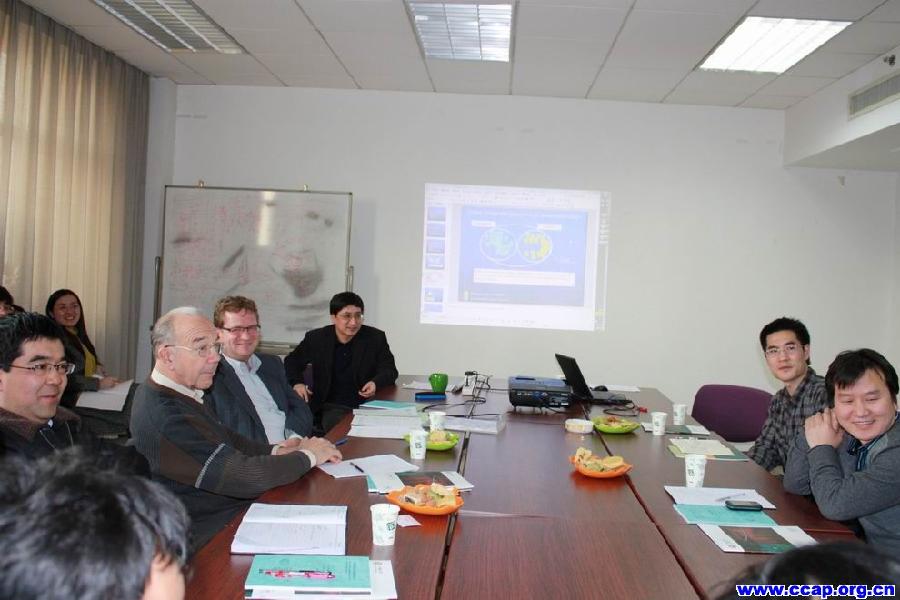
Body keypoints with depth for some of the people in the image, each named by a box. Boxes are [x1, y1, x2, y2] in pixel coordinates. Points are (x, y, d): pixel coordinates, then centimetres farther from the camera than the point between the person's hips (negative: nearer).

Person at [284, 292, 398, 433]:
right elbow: (292, 361, 18)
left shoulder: (376, 338, 2)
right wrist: (297, 383, -4)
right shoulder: (316, 338, 4)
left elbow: (389, 370, 3)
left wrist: (376, 383, -20)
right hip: (331, 407, 0)